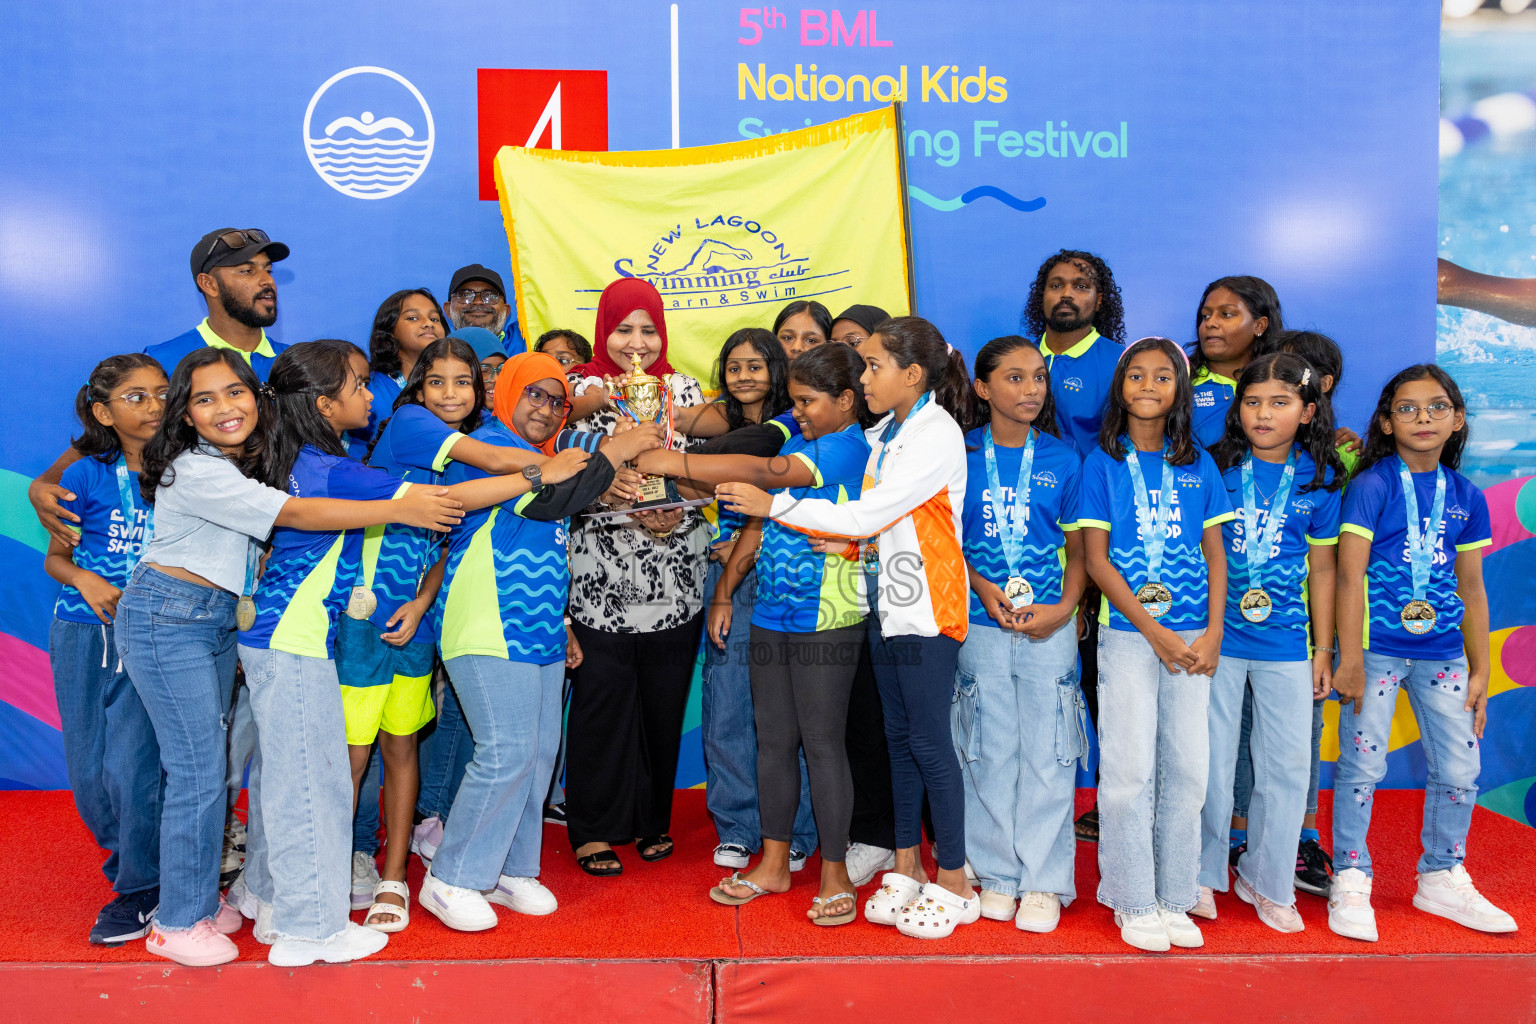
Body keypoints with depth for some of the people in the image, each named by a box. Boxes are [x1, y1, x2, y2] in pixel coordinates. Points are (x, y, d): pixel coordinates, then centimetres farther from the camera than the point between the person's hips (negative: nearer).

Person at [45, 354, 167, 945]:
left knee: (132, 768, -8)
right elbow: (55, 557, 6)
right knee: (87, 773, 8)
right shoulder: (88, 475, -1)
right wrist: (83, 580, -13)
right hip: (83, 633, 2)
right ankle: (126, 861, 33)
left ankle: (139, 889, 11)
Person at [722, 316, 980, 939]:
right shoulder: (885, 432, 13)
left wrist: (772, 504, -15)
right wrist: (856, 544, -5)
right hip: (888, 603, 8)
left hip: (927, 611, -8)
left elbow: (865, 516, -19)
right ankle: (907, 869, 25)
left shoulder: (937, 435, -14)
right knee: (899, 736, 13)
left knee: (930, 742, -2)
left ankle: (953, 882, 13)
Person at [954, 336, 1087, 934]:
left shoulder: (1063, 460, 3)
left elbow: (1078, 550, 7)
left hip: (1049, 626, 0)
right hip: (980, 625, 0)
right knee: (989, 752, 7)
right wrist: (981, 586, -10)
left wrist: (1064, 608, -8)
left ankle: (1044, 882, 16)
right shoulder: (960, 455, 2)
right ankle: (997, 874, 22)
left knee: (1047, 754, 3)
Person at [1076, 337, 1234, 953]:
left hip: (1192, 639, 3)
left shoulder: (1198, 465, 9)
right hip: (1127, 633, -3)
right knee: (1130, 768, -1)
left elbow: (1215, 554, 9)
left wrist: (1213, 632, -3)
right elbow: (1096, 559, -4)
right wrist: (1155, 632, -9)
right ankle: (1134, 902, 13)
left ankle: (1175, 899, 19)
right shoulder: (1103, 463, 1)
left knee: (1188, 767, 5)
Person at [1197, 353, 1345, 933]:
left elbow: (1322, 568, 8)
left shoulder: (1319, 481, 3)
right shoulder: (1215, 469, -3)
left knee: (1288, 766, 7)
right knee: (1211, 761, 6)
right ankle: (1203, 874, 23)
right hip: (1216, 636, -1)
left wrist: (1323, 649, 8)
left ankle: (1268, 881, 24)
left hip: (1286, 644, 2)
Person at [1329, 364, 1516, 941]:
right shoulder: (1371, 486, -7)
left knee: (1460, 769, 10)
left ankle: (1442, 879, 29)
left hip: (1441, 652, 5)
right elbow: (1349, 576, -11)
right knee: (1362, 766, -1)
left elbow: (1472, 592, 12)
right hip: (1377, 648, -5)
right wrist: (1349, 661, -14)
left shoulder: (1466, 496, 8)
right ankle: (1350, 882, 14)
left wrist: (1480, 670, 11)